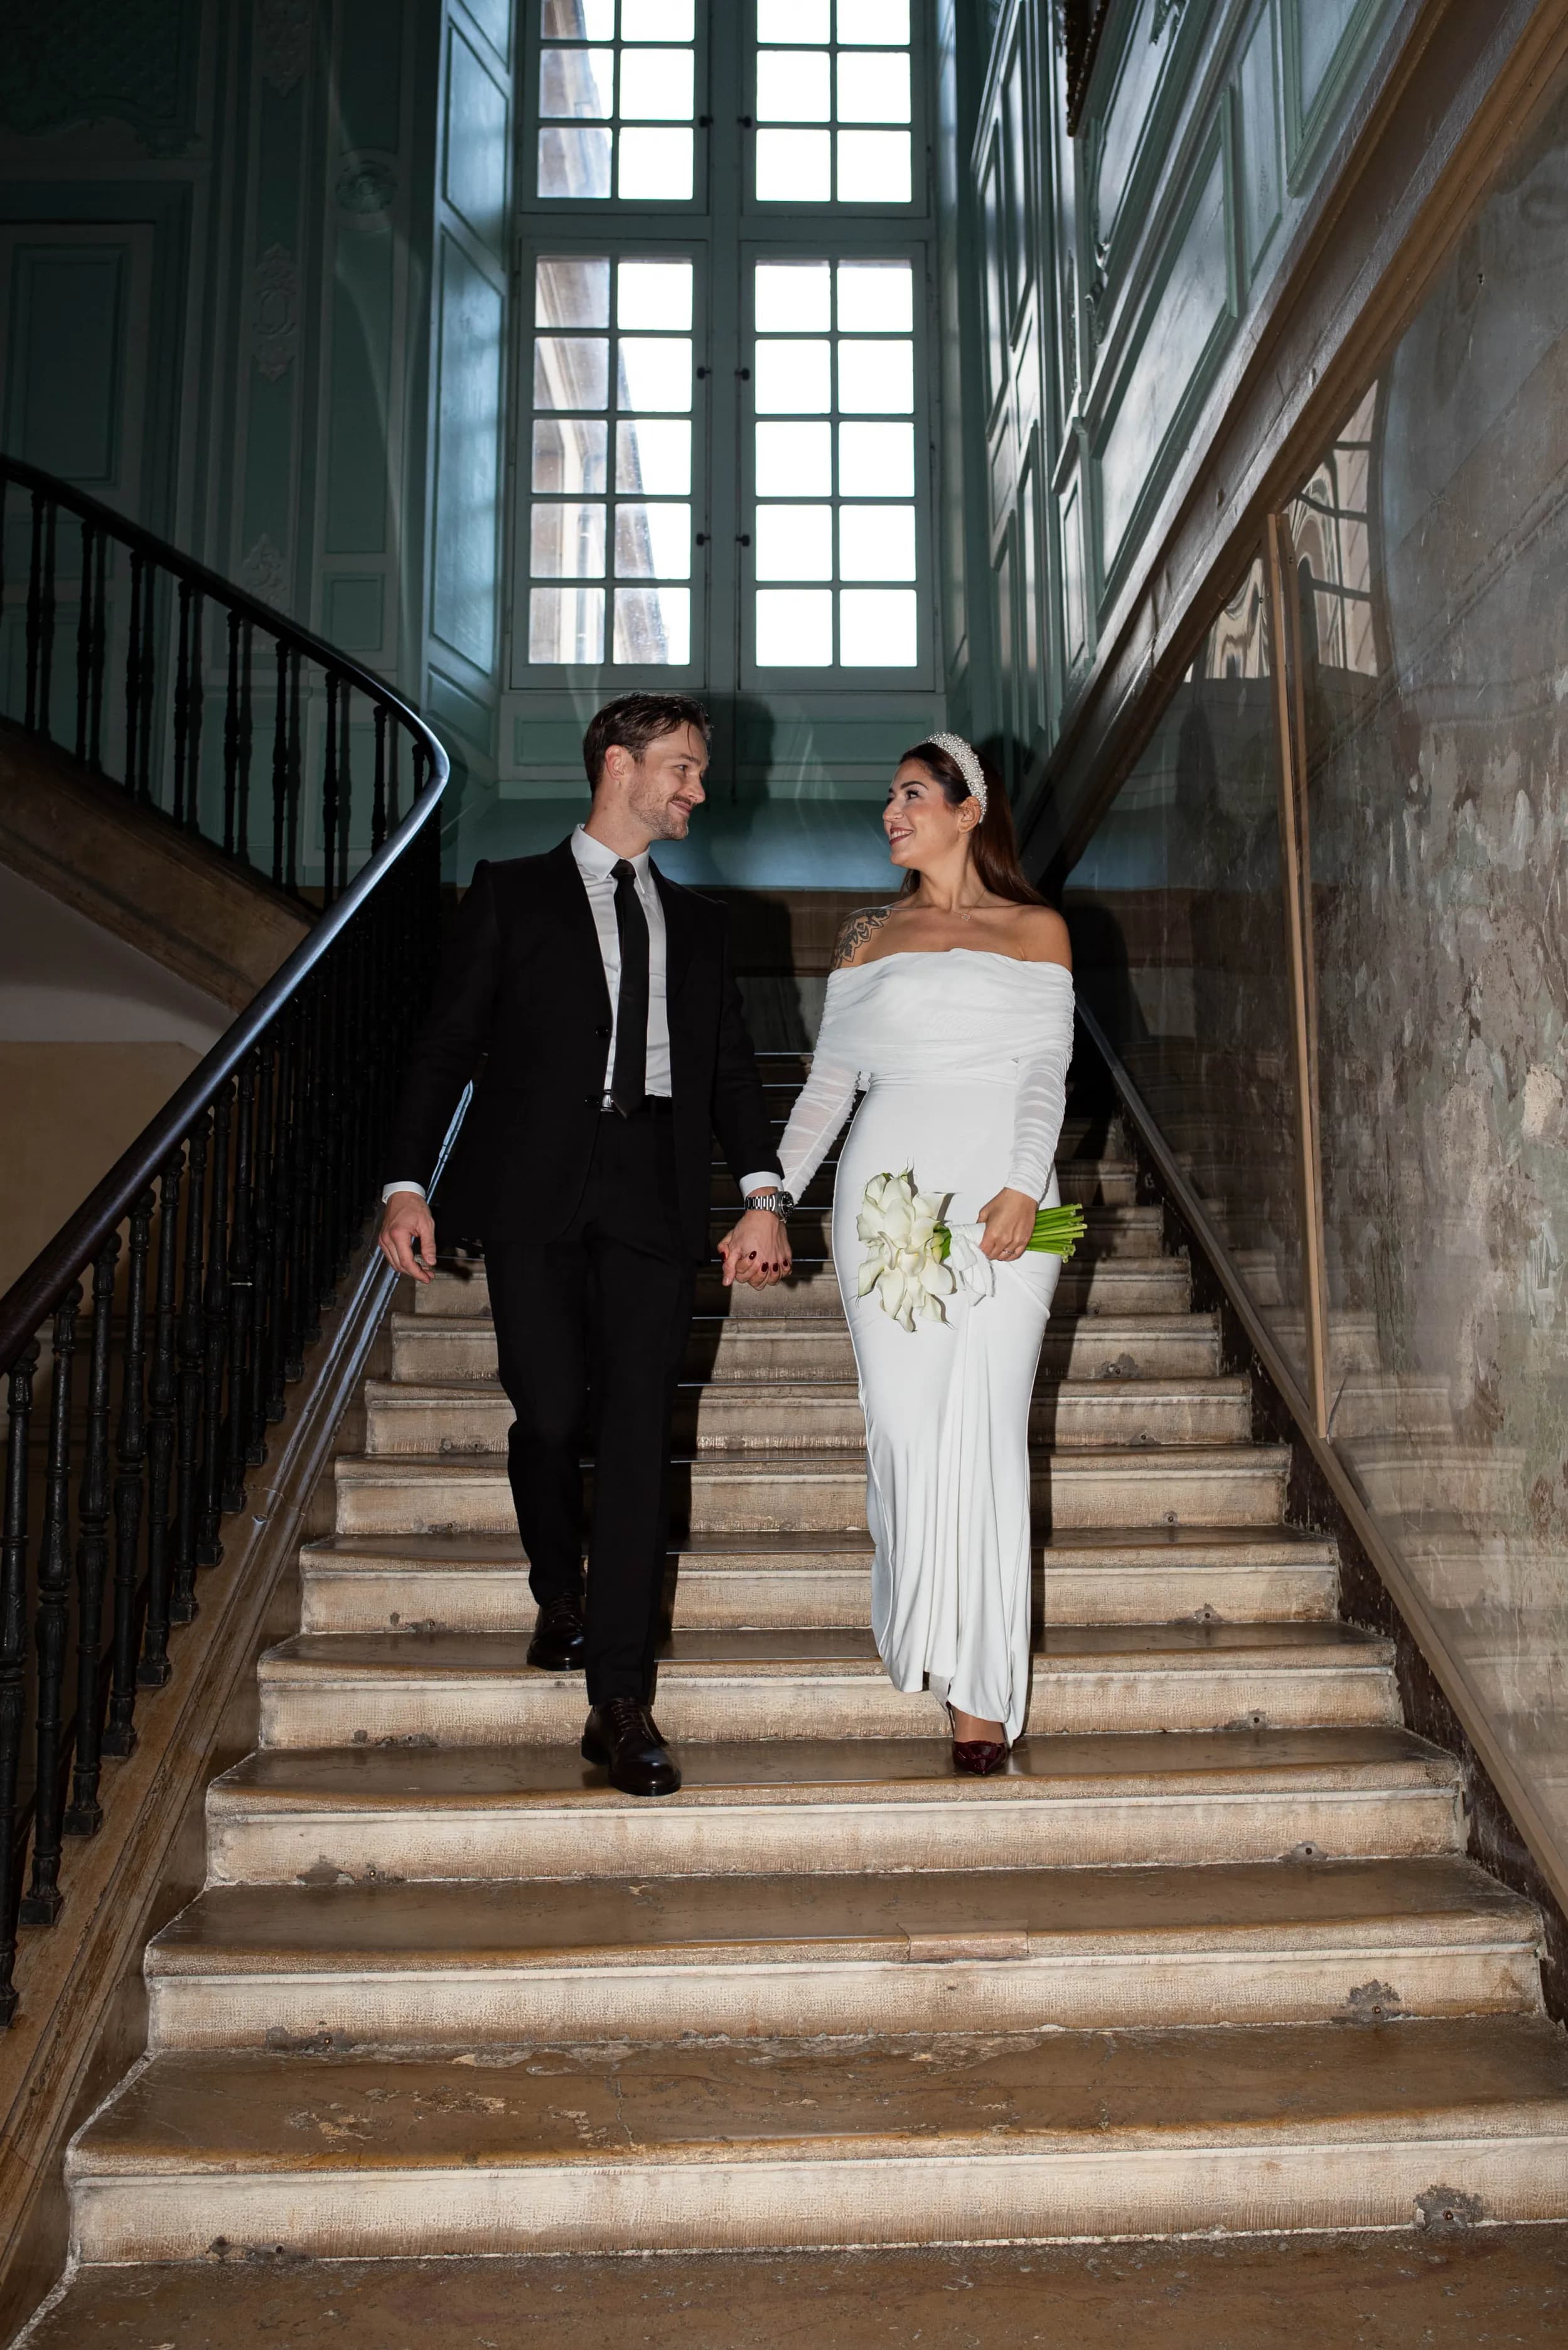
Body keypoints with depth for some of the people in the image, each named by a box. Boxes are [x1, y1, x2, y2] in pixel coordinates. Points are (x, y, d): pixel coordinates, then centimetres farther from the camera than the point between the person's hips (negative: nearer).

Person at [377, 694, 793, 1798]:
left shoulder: (697, 919, 20)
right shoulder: (512, 893, 10)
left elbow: (731, 1064, 14)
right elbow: (446, 1045, 6)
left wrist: (763, 1190, -2)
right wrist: (409, 1183, -5)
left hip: (654, 1196, 2)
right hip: (535, 1191, -2)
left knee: (640, 1432, -4)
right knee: (552, 1412, -6)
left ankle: (621, 1705, 0)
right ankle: (560, 1596, 27)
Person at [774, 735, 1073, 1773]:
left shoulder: (1037, 931, 11)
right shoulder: (870, 937, 17)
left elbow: (1045, 1074, 0)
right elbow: (830, 1081, 13)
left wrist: (1022, 1190, -15)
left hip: (1000, 1196, -2)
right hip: (888, 1189, 3)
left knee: (984, 1429, -7)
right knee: (903, 1423, -3)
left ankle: (984, 1687, -1)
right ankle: (923, 1630, 13)